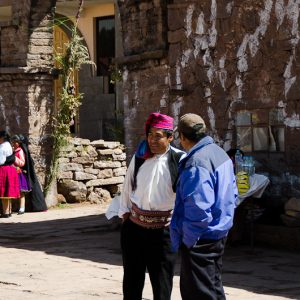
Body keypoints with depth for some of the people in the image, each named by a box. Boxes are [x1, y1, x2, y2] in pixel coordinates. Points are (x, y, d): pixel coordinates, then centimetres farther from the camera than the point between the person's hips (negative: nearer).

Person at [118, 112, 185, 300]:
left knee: (162, 283, 4)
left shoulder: (179, 160, -12)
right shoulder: (139, 157, 3)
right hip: (134, 226, 4)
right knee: (132, 279, 15)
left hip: (163, 230, -4)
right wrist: (125, 211, 15)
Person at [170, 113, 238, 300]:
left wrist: (187, 239, -17)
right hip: (219, 234, 10)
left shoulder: (196, 163, -23)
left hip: (201, 239, -10)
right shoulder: (220, 153, 8)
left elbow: (198, 209, -27)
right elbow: (232, 194, 17)